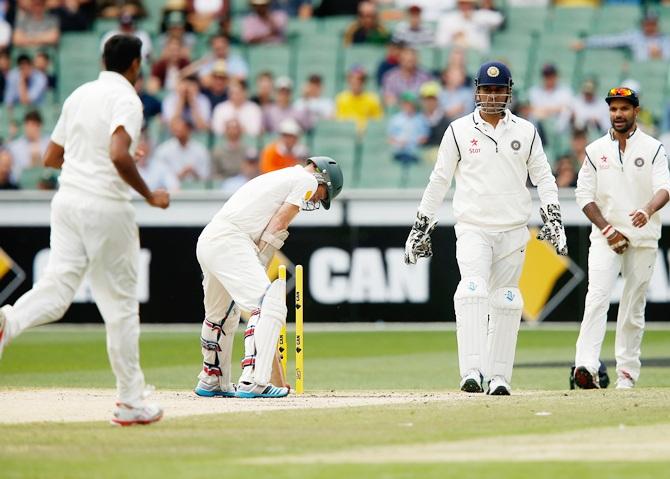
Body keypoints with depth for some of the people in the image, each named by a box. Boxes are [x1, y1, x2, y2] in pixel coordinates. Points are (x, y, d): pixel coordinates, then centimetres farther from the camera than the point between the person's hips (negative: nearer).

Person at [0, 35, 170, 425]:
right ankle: (131, 402, 10)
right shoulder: (126, 99, -9)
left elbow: (52, 157, 19)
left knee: (57, 288, -4)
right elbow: (119, 155, -25)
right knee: (120, 303, 4)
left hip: (68, 200, 6)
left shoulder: (79, 95, 14)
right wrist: (149, 195, -13)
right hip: (106, 207, -6)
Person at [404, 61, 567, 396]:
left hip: (513, 230, 2)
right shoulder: (459, 130, 4)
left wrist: (553, 219, -4)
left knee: (506, 303, 2)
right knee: (472, 292, -21)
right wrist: (421, 226, 8)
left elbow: (543, 177, 9)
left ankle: (499, 376, 8)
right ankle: (471, 371, -31)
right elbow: (439, 181, 8)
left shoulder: (525, 132, 8)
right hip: (472, 227, -2)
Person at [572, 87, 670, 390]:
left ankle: (627, 372, 12)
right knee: (597, 296, -18)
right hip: (605, 237, 0)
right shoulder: (595, 150, 7)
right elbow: (585, 195, 4)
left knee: (634, 306, 3)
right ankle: (586, 365, -28)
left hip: (643, 239, 0)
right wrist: (607, 230, -8)